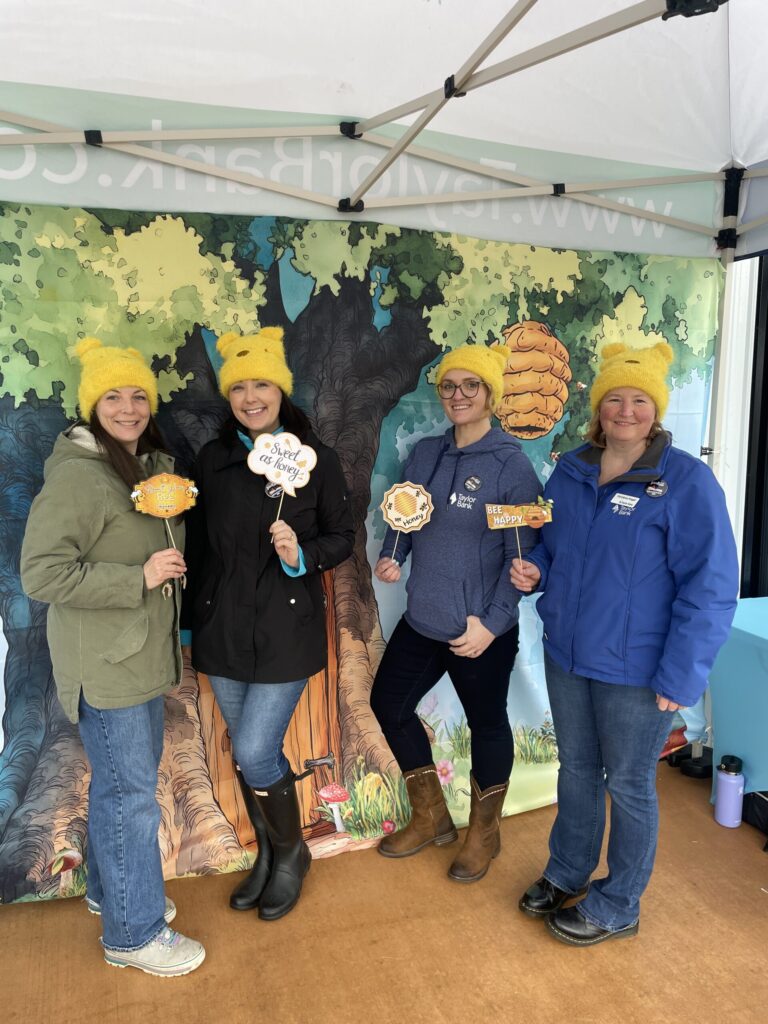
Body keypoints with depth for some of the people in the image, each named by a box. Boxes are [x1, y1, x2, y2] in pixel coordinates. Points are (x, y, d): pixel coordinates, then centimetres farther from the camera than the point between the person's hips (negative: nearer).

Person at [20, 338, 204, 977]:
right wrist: (139, 577, -24)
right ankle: (134, 932, 21)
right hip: (103, 663, -8)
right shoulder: (77, 475, -18)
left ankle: (111, 889, 43)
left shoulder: (153, 464, 9)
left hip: (142, 654, 9)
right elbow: (41, 573, -22)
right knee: (130, 792, 2)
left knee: (124, 779, 22)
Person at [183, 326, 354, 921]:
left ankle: (292, 852, 25)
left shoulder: (315, 458, -7)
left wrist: (302, 555, -22)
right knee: (249, 752, 15)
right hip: (223, 627, 4)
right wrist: (189, 622, 12)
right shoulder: (214, 458, 3)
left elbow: (343, 539, -1)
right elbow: (199, 544, 9)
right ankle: (267, 854, 39)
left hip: (287, 627, -4)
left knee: (255, 752, -5)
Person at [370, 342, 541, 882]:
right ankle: (432, 817, 38)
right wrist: (392, 556, -6)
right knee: (388, 704, 15)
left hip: (481, 632, -6)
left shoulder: (511, 464, -13)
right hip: (422, 619, 7)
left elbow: (520, 554, -13)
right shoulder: (426, 453, 3)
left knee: (486, 722, 13)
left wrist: (492, 622, -17)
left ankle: (484, 832, 40)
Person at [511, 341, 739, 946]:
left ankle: (617, 907, 36)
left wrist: (681, 675, -18)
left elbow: (710, 586, -15)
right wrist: (535, 570, -6)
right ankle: (567, 873, 45)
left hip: (636, 669, -5)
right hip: (567, 653, 5)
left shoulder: (687, 480, -14)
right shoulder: (571, 471, 2)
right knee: (576, 767, 22)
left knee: (628, 784, 13)